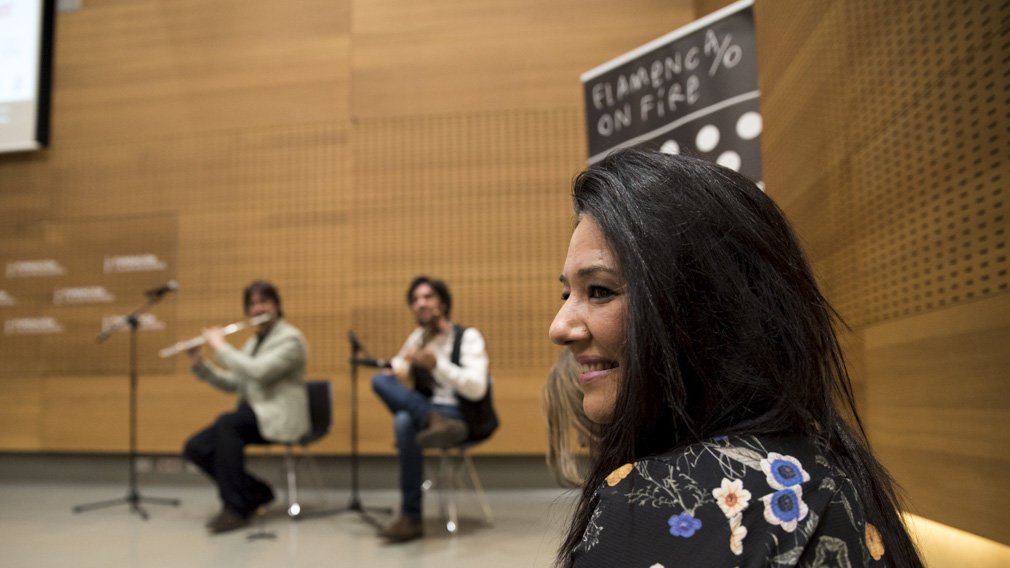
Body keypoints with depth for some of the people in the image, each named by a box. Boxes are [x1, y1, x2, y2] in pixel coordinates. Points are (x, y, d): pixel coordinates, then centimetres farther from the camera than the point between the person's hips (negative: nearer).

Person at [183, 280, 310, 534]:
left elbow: (258, 372, -22)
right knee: (195, 447, -11)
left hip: (280, 419, -8)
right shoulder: (253, 342, 20)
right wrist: (199, 363, 2)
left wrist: (221, 347, -13)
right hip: (251, 415, 8)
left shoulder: (290, 339, -7)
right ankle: (257, 493, 3)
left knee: (227, 422, -33)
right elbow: (232, 384, 15)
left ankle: (235, 508, -25)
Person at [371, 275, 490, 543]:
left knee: (404, 422, -35)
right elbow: (397, 369, 21)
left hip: (459, 415, -5)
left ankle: (411, 519, -31)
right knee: (380, 379, -21)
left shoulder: (468, 337, 0)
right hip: (425, 407, 5)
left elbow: (477, 389, -11)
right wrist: (401, 370, -4)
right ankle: (434, 422, -40)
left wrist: (437, 364, -23)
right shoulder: (417, 337, 17)